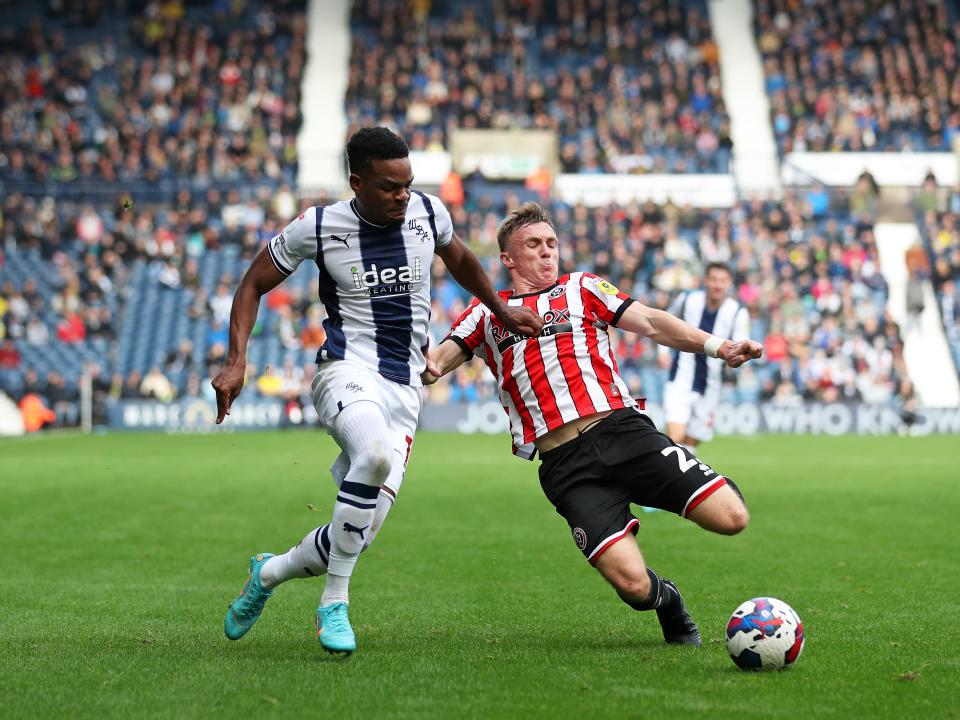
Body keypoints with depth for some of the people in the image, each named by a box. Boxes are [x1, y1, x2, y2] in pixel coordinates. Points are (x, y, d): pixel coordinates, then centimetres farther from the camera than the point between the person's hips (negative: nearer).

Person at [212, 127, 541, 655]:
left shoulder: (427, 213, 3)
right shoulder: (318, 227, -5)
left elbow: (459, 260, 26)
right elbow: (253, 285, 6)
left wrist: (503, 311, 29)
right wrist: (236, 363, -4)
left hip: (404, 388, 4)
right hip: (348, 371, -4)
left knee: (360, 533, -4)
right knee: (375, 455, -38)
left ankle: (269, 572, 27)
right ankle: (335, 602, -23)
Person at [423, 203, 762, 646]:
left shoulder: (582, 289, 19)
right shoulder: (486, 313, 20)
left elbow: (650, 323, 8)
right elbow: (438, 358, 10)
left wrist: (715, 346, -8)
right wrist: (427, 367, -16)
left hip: (622, 430, 1)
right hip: (565, 464, -1)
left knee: (731, 518, -16)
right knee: (633, 585, -18)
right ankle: (666, 599, 21)